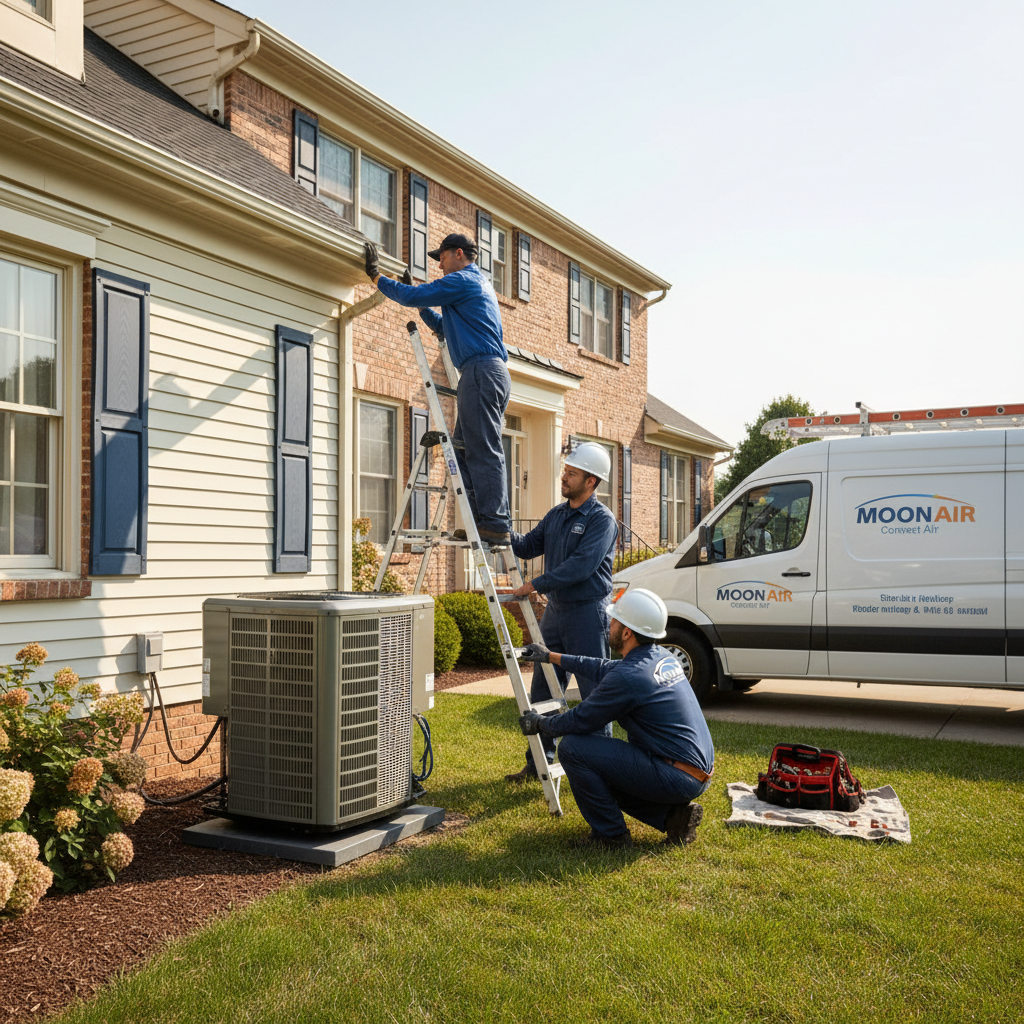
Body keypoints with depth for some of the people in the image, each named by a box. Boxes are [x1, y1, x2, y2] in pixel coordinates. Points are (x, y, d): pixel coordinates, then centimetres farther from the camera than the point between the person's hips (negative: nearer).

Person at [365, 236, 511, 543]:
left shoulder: (462, 280, -3)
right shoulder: (480, 284, 28)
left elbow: (412, 296, -6)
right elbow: (445, 328, 35)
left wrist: (376, 276, 6)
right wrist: (422, 306, 29)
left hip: (481, 369, -10)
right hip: (495, 371, 10)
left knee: (483, 452, -12)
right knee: (464, 448, 11)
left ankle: (495, 525, -14)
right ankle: (483, 519, 8)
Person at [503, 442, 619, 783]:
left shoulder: (601, 519, -13)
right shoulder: (556, 515, 12)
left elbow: (582, 565, -24)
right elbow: (528, 546, 16)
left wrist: (537, 584, -24)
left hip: (587, 614, -8)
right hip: (555, 610, 8)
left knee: (594, 693, 0)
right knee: (542, 690, 12)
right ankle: (538, 763, 22)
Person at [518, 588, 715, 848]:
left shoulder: (627, 677, -20)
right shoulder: (663, 658, 9)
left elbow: (580, 721, -8)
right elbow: (605, 669, 25)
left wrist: (541, 724, 12)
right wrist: (551, 656, 32)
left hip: (676, 778, -9)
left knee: (572, 748, -8)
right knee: (601, 773, 25)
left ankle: (611, 835, 2)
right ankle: (672, 814, 12)